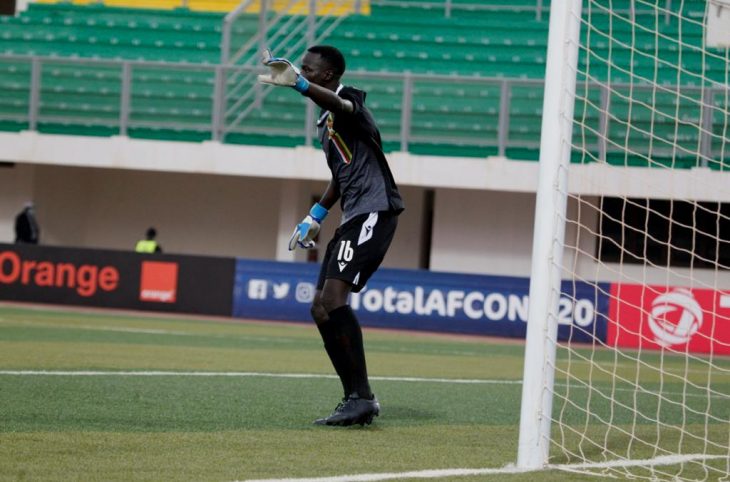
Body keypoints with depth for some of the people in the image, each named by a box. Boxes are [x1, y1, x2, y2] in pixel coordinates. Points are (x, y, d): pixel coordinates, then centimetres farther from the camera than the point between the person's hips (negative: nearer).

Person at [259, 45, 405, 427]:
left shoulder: (348, 100, -9)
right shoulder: (326, 122, 20)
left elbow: (338, 103, -37)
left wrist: (298, 83, -55)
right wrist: (315, 217, 29)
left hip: (373, 211, -11)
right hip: (353, 218, 11)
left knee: (333, 299, -23)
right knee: (321, 309, 8)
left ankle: (362, 397, -23)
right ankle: (355, 399, 11)